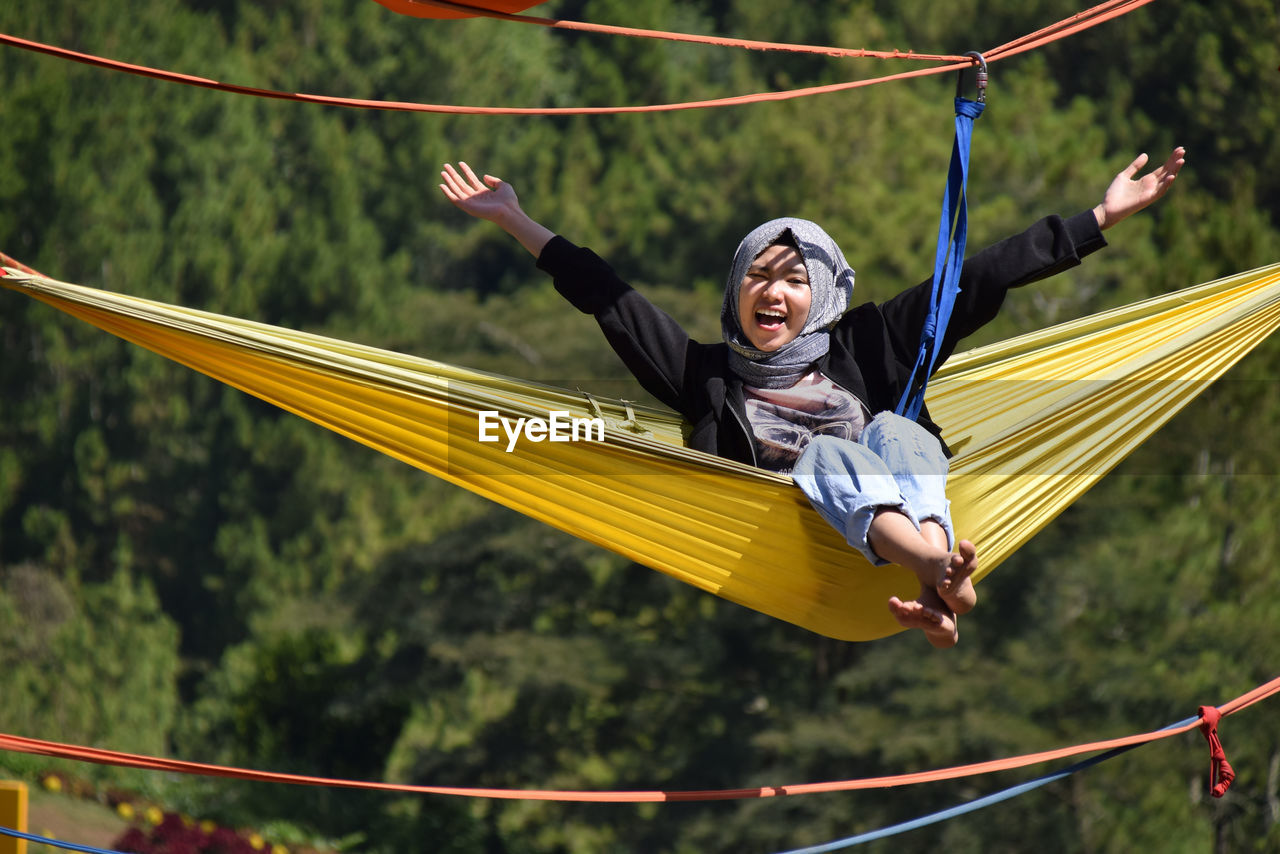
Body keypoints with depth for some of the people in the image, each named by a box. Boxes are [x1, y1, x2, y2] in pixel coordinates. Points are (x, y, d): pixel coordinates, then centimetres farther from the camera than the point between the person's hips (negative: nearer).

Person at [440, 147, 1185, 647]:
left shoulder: (865, 349, 27)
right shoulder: (708, 373, 27)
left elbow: (977, 282, 23)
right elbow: (611, 301, 27)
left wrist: (1102, 219, 23)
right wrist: (517, 223, 27)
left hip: (906, 513, 1)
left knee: (894, 432, -26)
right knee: (826, 455, -29)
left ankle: (935, 586, -59)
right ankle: (946, 574, -62)